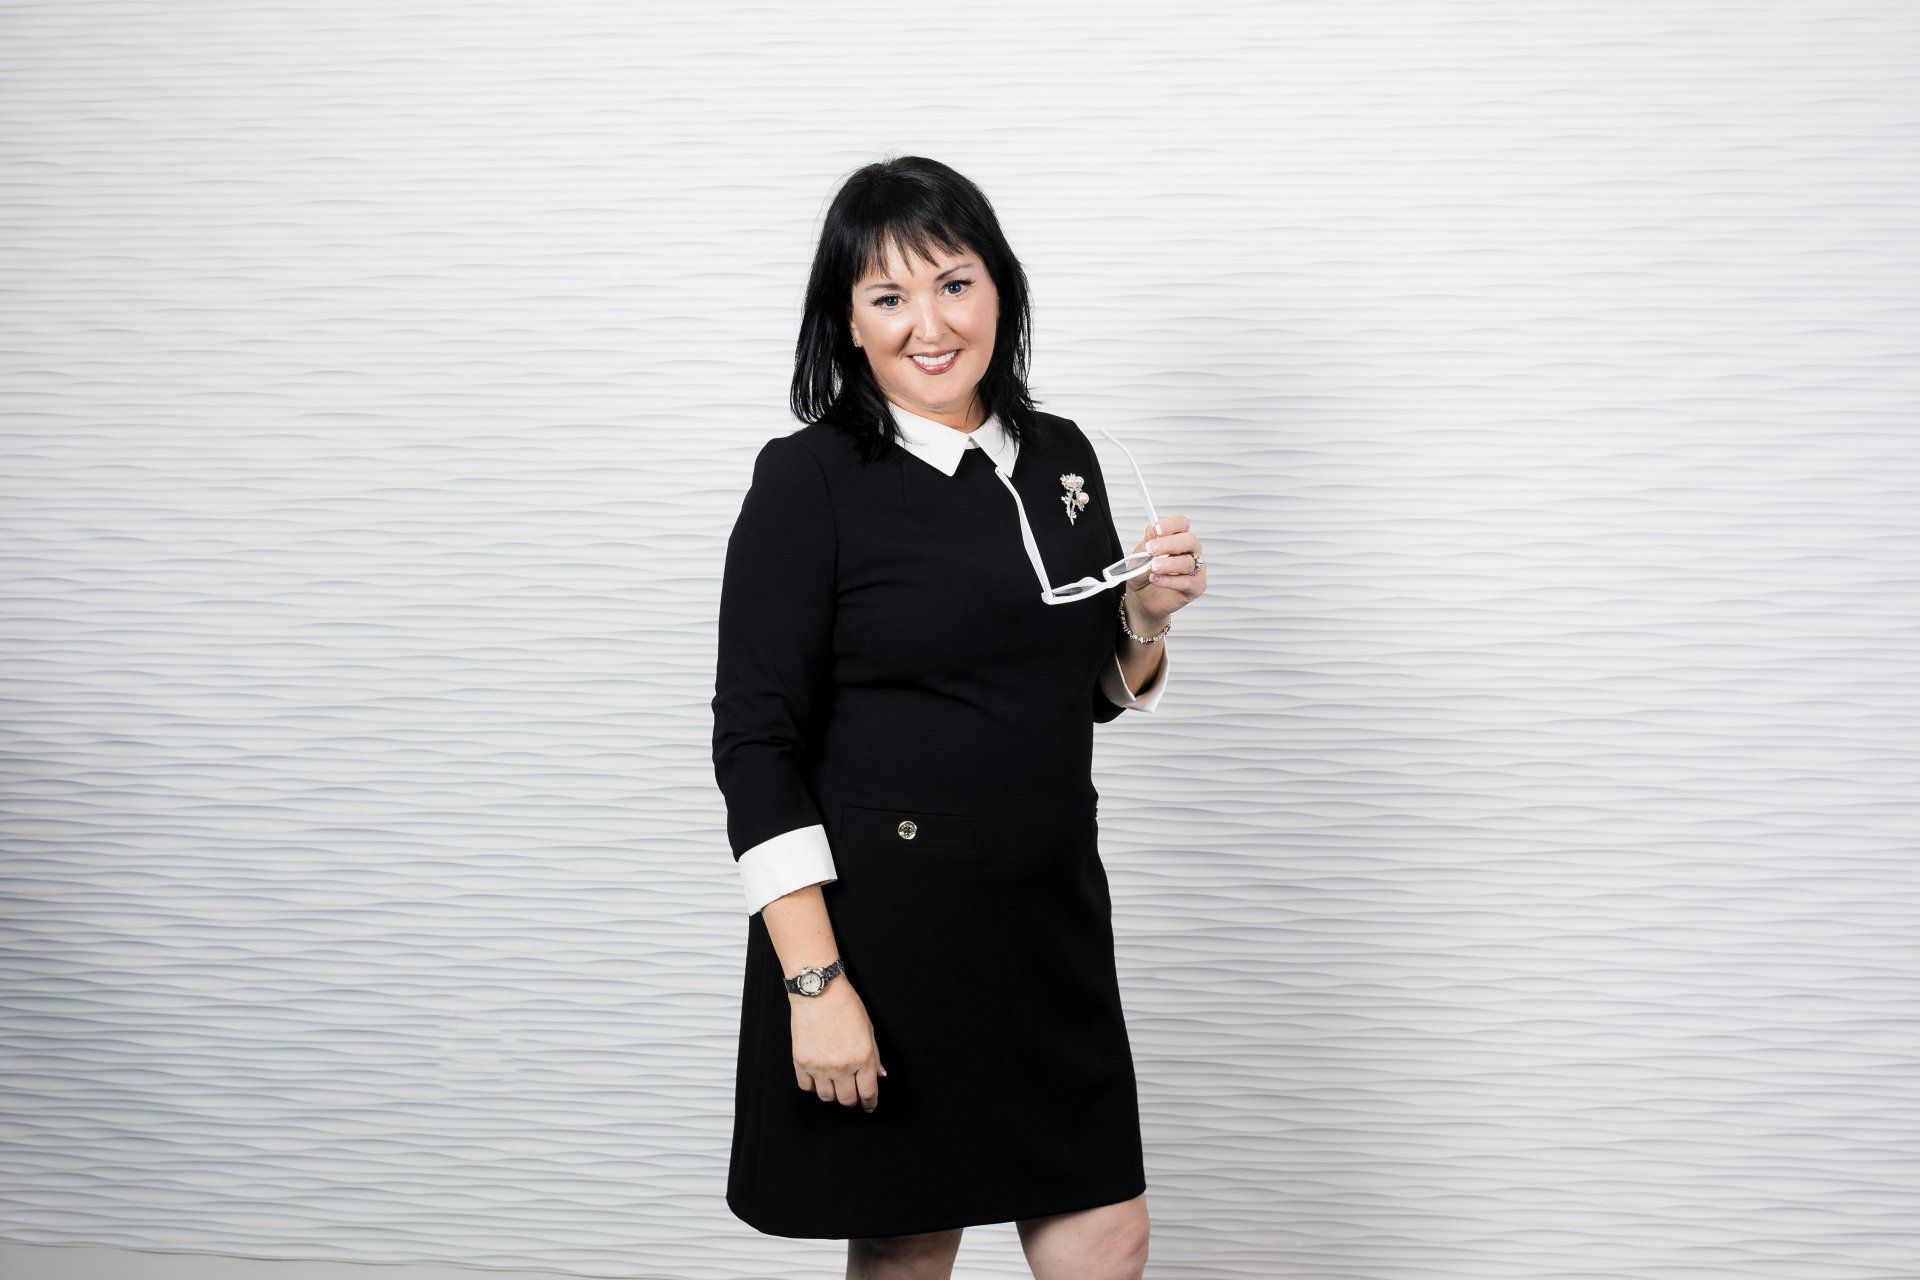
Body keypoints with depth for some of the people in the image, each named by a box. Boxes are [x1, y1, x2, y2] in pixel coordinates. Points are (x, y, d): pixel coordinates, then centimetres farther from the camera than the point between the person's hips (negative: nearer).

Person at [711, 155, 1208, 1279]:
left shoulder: (1060, 457, 7)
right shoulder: (808, 481, -9)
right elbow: (756, 741, -12)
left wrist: (1147, 618, -4)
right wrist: (815, 982, -17)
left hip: (1050, 921, 5)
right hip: (884, 925, -5)